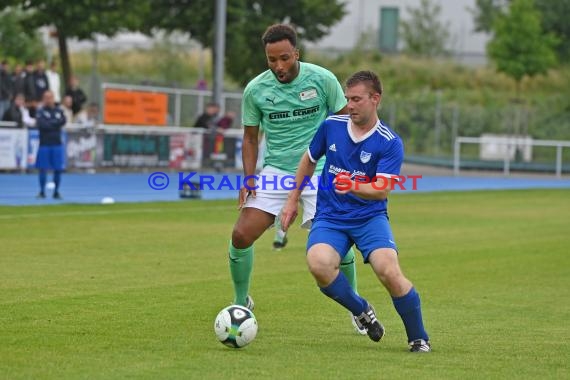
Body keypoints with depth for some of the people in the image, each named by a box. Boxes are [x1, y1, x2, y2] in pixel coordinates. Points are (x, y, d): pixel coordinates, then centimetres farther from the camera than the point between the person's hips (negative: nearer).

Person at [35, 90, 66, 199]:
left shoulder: (59, 111, 9)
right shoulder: (41, 111, 1)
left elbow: (63, 121, -8)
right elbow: (41, 124, -14)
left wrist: (50, 124, -14)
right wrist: (55, 123, -7)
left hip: (57, 144, 2)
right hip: (44, 144, -2)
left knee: (58, 169, 2)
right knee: (43, 169, -2)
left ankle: (56, 192, 12)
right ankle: (42, 191, 8)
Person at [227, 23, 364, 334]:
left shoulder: (323, 79, -8)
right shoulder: (255, 90, -4)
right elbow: (250, 137, 9)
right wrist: (249, 177, -3)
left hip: (318, 171, -1)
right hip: (275, 172, 2)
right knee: (241, 235, -12)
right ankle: (241, 302, 12)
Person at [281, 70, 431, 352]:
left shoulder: (390, 143, -9)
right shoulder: (331, 126, 1)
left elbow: (382, 190, -19)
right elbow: (308, 161, 18)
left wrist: (354, 187, -38)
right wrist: (292, 202, 19)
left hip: (370, 217, -2)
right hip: (330, 217, 2)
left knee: (389, 271, -28)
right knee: (319, 264, -30)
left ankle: (418, 338, -4)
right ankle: (362, 312, -2)